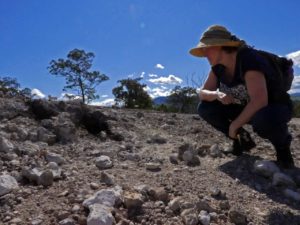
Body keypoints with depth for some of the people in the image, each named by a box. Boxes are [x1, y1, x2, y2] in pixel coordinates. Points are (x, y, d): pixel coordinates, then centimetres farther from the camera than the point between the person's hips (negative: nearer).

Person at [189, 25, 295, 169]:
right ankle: (242, 139, 6)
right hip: (245, 109, 7)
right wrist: (216, 95, -27)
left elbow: (259, 101, -37)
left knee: (264, 119, -43)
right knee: (205, 108, -11)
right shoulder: (218, 66, -5)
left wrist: (235, 125, -27)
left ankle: (282, 146, -7)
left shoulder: (248, 59, -28)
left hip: (276, 108, -7)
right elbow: (203, 93, -4)